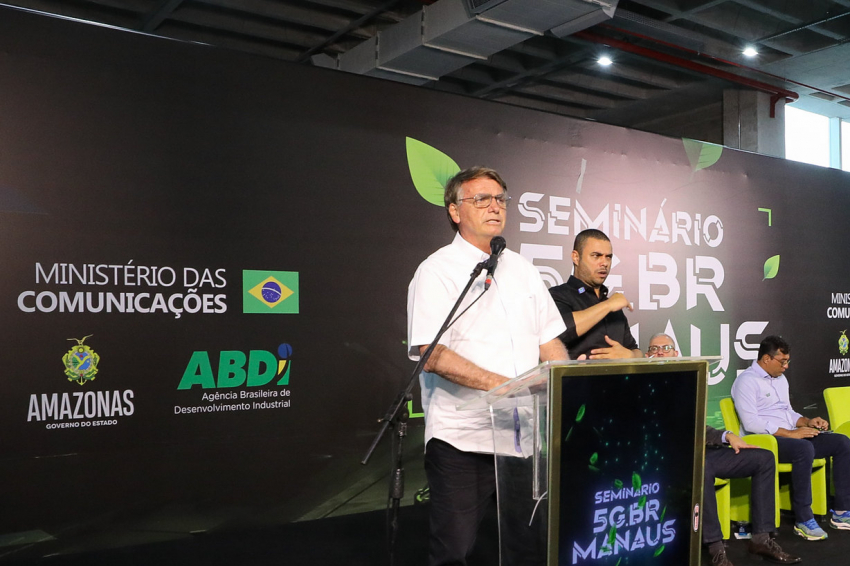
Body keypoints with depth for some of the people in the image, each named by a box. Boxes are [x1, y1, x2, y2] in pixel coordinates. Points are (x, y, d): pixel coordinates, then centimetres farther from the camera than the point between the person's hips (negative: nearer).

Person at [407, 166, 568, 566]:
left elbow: (549, 341, 16)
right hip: (461, 439, -6)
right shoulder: (437, 271, -6)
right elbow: (432, 354, -18)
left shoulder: (522, 269, 13)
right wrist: (503, 385, -24)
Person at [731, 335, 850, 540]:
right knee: (804, 449, -36)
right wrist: (790, 433, -21)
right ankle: (803, 520, -28)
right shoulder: (747, 381, -11)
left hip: (791, 436, 9)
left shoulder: (780, 379, 19)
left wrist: (807, 422, 6)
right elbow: (751, 423, -20)